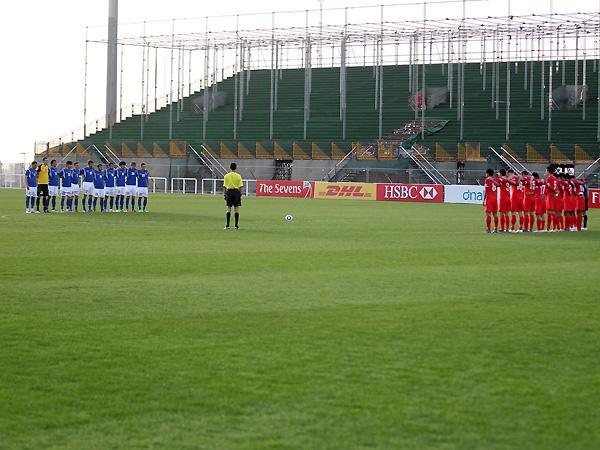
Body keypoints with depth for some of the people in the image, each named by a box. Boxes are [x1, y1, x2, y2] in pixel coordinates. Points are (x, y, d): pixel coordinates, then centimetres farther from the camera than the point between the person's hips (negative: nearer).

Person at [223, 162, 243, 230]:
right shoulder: (238, 176, -3)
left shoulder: (226, 176, 1)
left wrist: (224, 194, 8)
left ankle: (227, 225, 4)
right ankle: (236, 225, 2)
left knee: (229, 209, 6)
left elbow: (224, 186, 1)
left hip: (229, 191, 1)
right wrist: (240, 194, 4)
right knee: (236, 209, 3)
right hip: (236, 192, -1)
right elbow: (240, 186, -5)